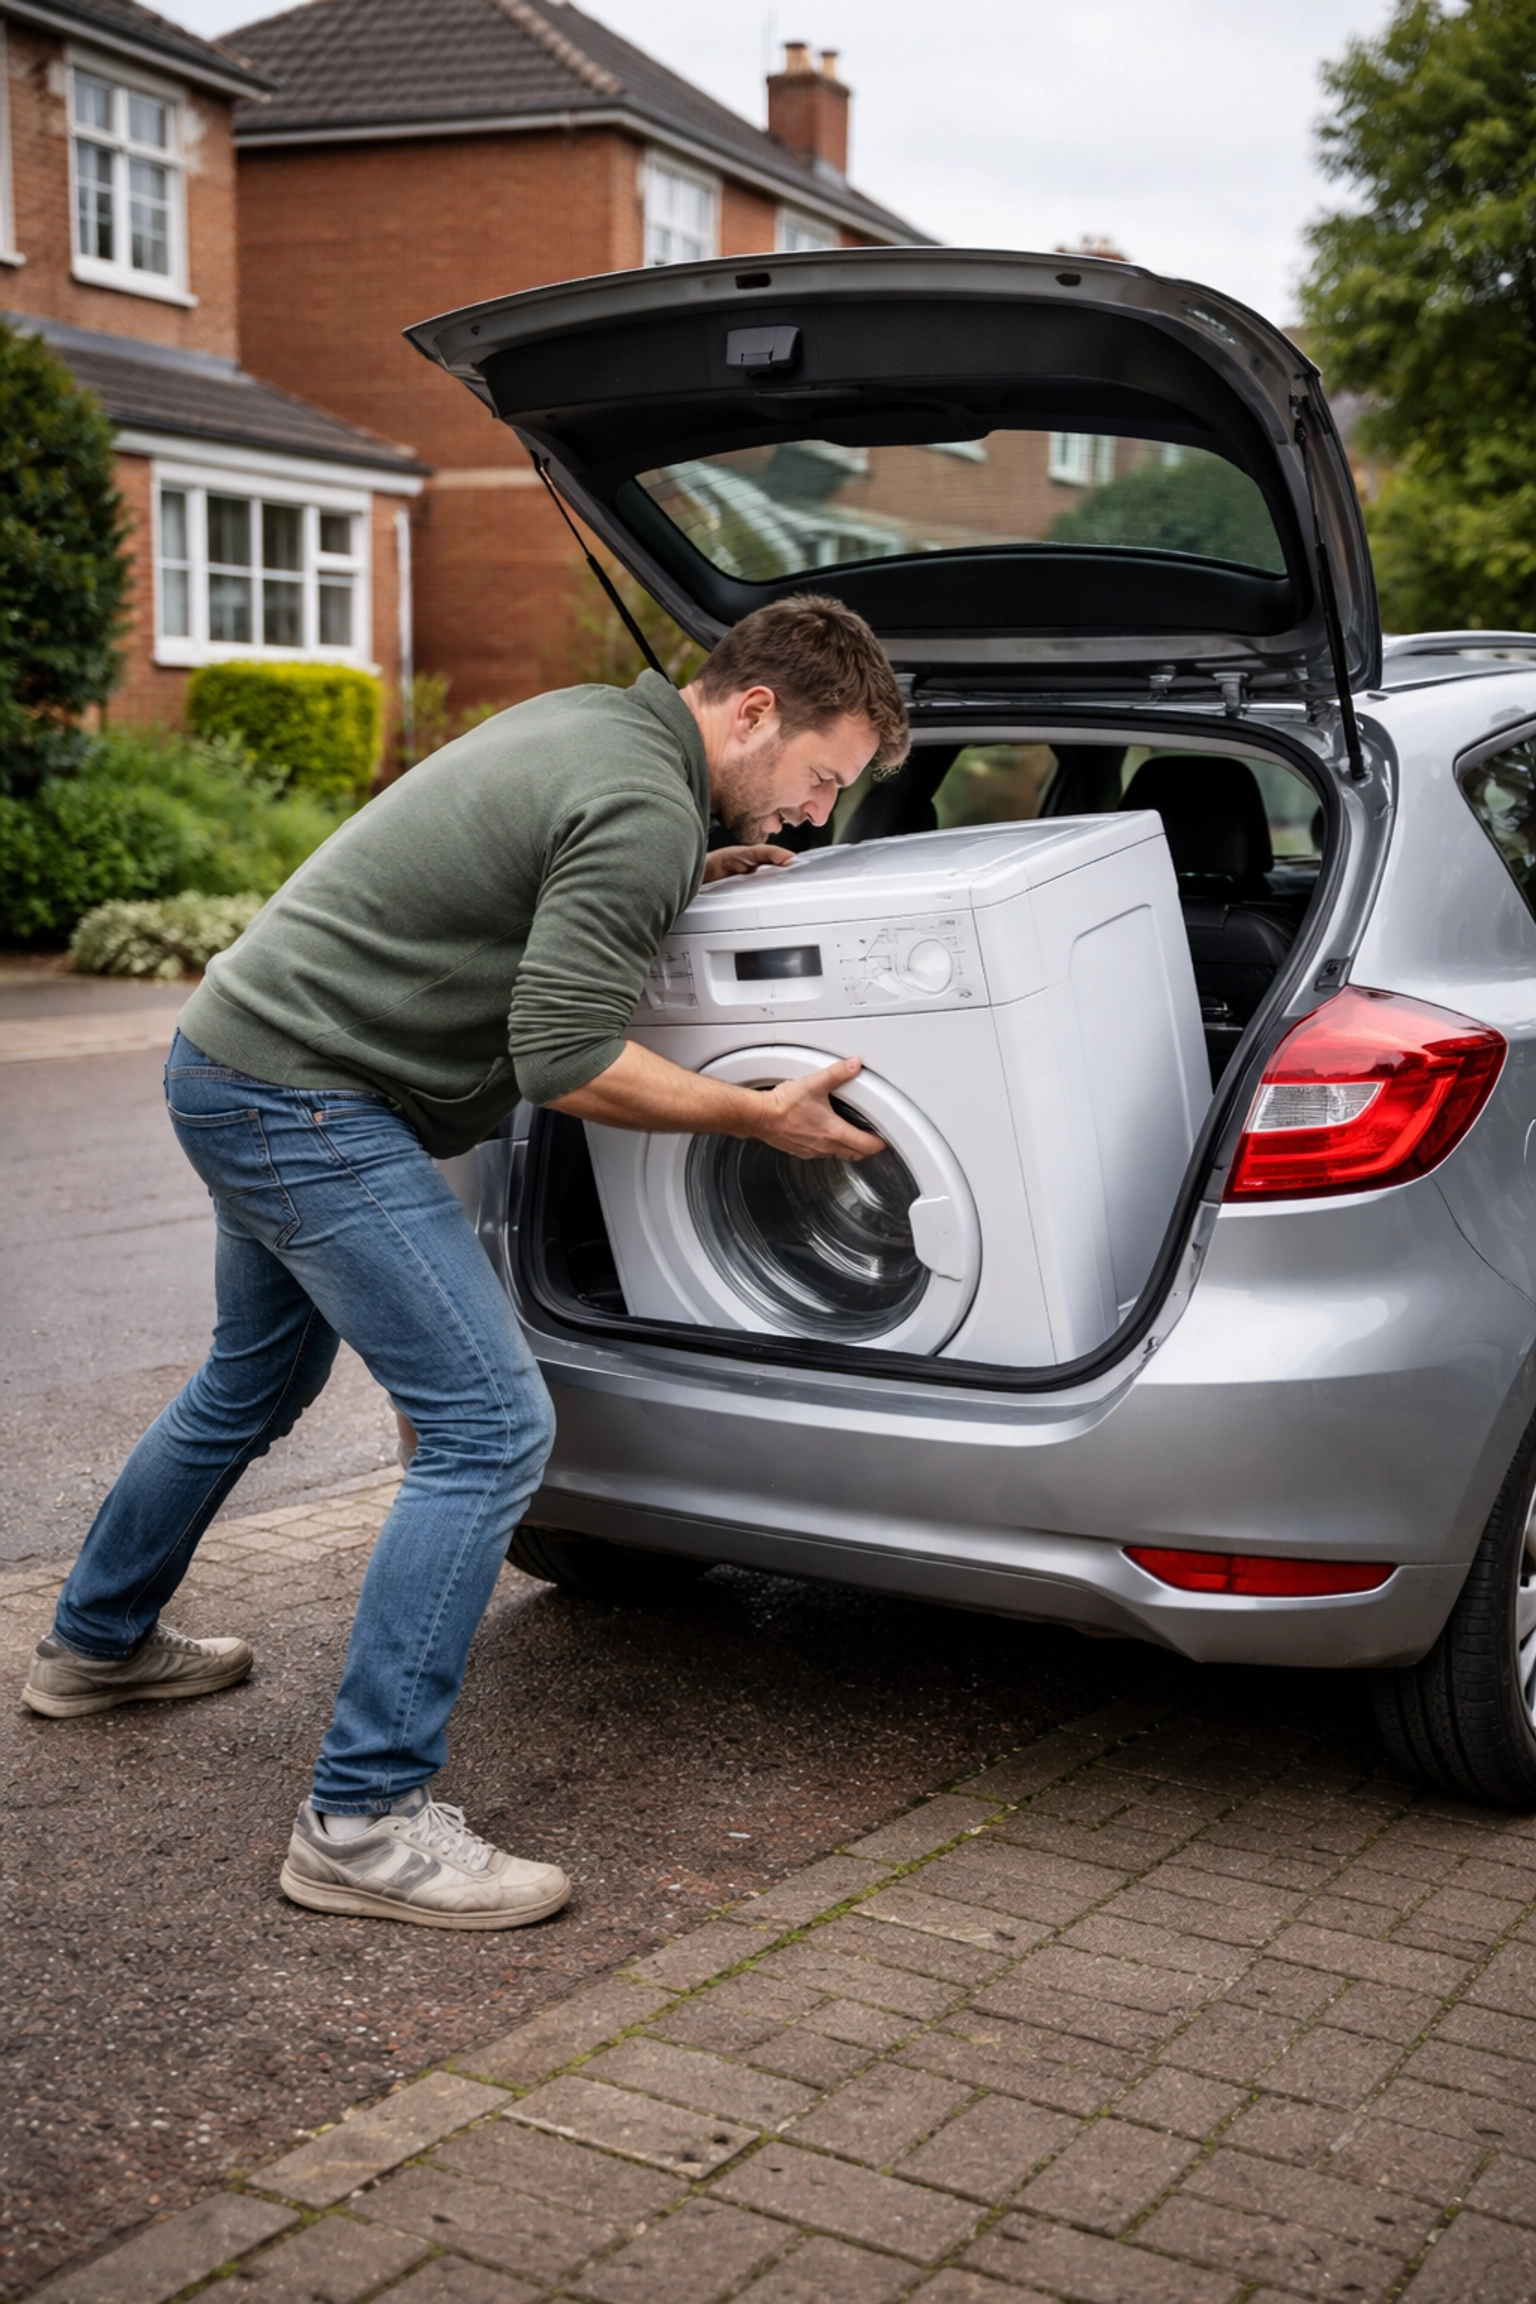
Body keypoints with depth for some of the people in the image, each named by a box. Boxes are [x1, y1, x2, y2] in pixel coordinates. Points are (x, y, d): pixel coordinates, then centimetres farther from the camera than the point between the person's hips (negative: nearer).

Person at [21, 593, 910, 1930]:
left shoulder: (594, 719, 11)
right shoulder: (643, 809, -20)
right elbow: (569, 1059, -23)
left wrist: (688, 882, 14)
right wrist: (760, 1117, -13)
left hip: (234, 1059, 11)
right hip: (306, 1104, -11)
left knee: (257, 1384, 28)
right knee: (492, 1428, -13)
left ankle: (98, 1643, 48)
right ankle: (364, 1821, -10)